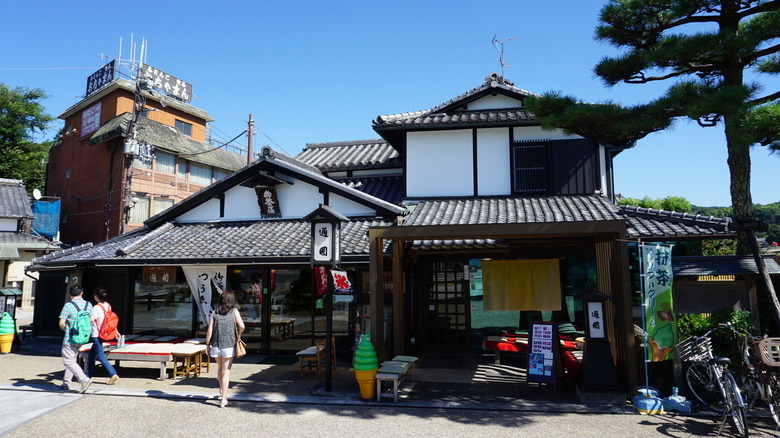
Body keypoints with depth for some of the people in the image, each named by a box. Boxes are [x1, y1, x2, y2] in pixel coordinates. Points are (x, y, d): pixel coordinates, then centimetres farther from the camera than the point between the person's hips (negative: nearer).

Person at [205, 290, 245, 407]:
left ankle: (221, 390, 41)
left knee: (220, 368, 24)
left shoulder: (214, 312, 3)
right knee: (226, 372, 3)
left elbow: (209, 330, -1)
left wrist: (207, 345, 7)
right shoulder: (234, 311, -3)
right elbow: (241, 326, -15)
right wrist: (238, 335, 4)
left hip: (216, 345, 3)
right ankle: (223, 399, 2)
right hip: (229, 345, -3)